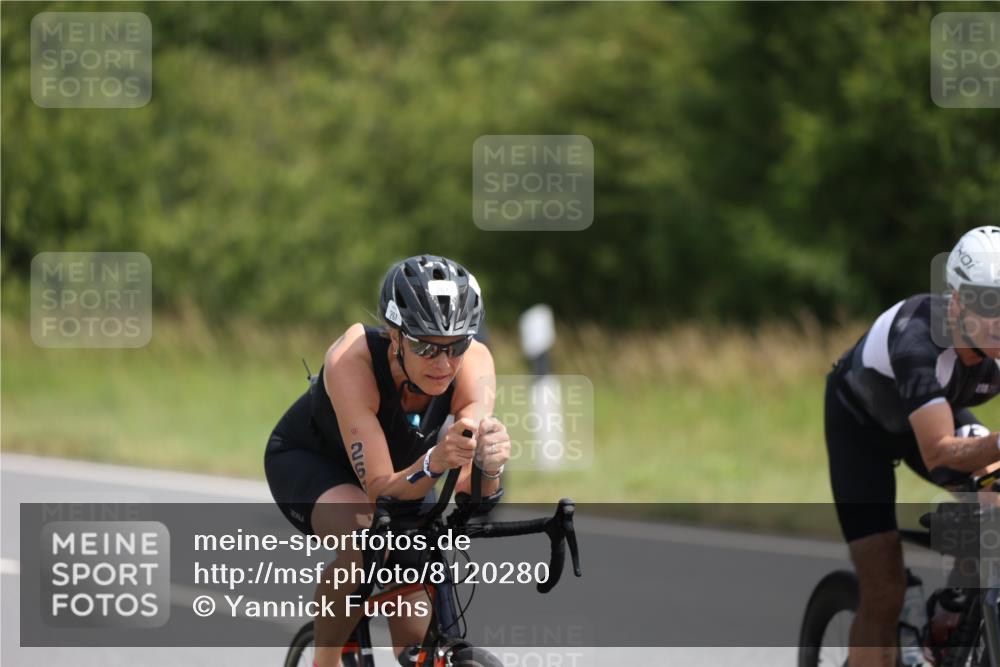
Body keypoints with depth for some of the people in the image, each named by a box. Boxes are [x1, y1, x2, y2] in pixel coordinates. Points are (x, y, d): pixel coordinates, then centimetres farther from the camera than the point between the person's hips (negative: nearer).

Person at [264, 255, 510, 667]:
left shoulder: (474, 362, -31)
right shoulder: (352, 359, -39)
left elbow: (466, 493, -40)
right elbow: (381, 491, -42)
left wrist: (487, 466, -62)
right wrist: (434, 463, -62)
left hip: (403, 467, 4)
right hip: (309, 460, -4)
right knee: (364, 546, -36)